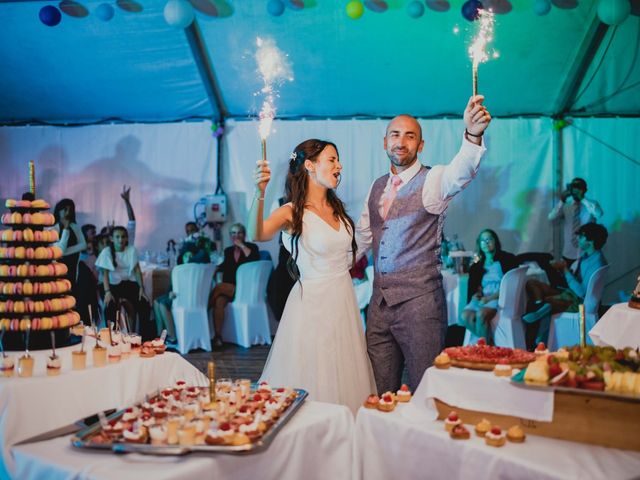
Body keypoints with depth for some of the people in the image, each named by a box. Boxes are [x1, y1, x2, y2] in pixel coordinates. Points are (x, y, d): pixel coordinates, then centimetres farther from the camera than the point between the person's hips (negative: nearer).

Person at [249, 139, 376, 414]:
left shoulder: (337, 208, 8)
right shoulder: (292, 213, -12)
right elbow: (257, 235, -34)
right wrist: (260, 195, -48)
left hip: (345, 300, 7)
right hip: (313, 302, -6)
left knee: (345, 379, 15)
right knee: (313, 382, 3)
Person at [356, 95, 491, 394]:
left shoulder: (432, 180, -5)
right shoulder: (377, 187, 13)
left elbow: (460, 172, -28)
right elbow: (361, 237, 20)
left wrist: (473, 135, -47)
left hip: (420, 301, -5)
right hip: (380, 301, 5)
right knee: (380, 394, 13)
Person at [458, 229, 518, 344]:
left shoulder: (507, 259, 7)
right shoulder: (477, 267, 21)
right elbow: (473, 288, 17)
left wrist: (490, 298, -14)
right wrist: (475, 295, -8)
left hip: (500, 298, -4)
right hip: (482, 299, 5)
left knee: (481, 314, -36)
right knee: (465, 316, -28)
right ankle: (490, 342, -19)